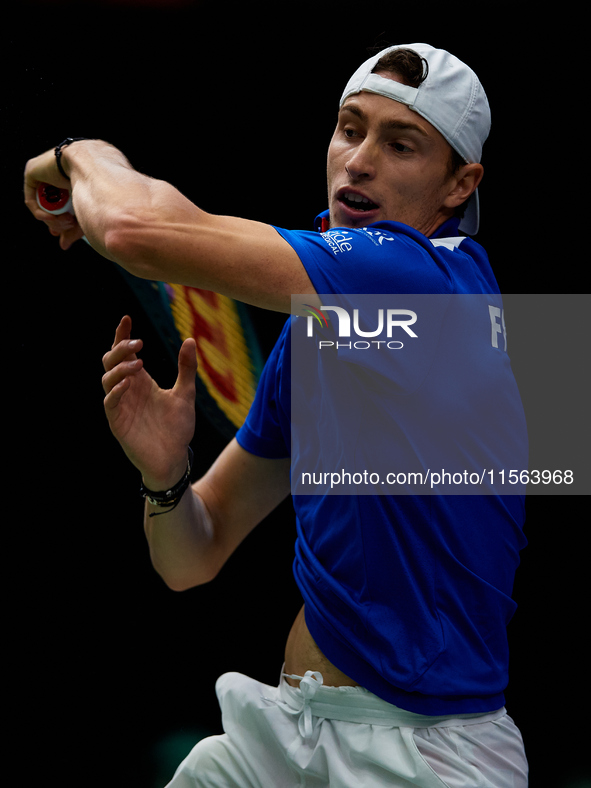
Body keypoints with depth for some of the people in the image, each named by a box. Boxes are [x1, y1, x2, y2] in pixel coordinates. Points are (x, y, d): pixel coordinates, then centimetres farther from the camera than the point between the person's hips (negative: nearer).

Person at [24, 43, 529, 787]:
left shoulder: (442, 276, -17)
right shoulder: (307, 323, 10)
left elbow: (139, 227, -23)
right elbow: (191, 559, 13)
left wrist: (86, 155, -1)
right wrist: (164, 475, -9)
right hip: (282, 727, 7)